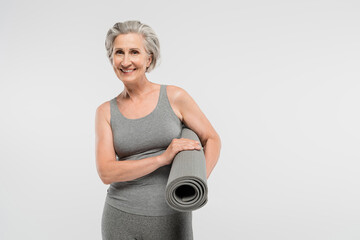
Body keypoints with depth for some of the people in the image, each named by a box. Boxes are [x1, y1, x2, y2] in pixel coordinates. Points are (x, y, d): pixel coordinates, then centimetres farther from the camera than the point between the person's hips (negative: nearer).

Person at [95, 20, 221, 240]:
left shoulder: (175, 97, -5)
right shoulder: (106, 112, 0)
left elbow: (212, 139, 3)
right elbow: (106, 172, -9)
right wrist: (163, 158, -22)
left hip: (170, 219, -1)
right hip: (121, 217, 2)